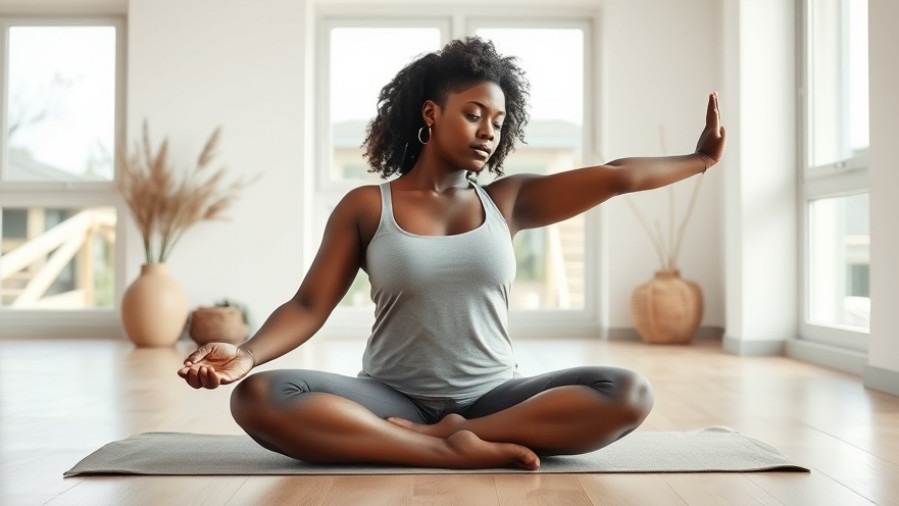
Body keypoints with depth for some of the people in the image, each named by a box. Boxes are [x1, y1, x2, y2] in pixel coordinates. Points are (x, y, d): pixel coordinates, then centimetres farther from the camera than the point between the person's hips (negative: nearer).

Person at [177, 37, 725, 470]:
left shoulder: (507, 201, 9)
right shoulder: (365, 207, 2)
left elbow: (614, 176, 7)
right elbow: (309, 305, -5)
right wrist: (247, 354, -23)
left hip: (493, 399, 2)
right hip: (392, 401, -2)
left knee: (629, 394, -22)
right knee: (258, 398, -30)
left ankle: (452, 437, -23)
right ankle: (457, 451, -30)